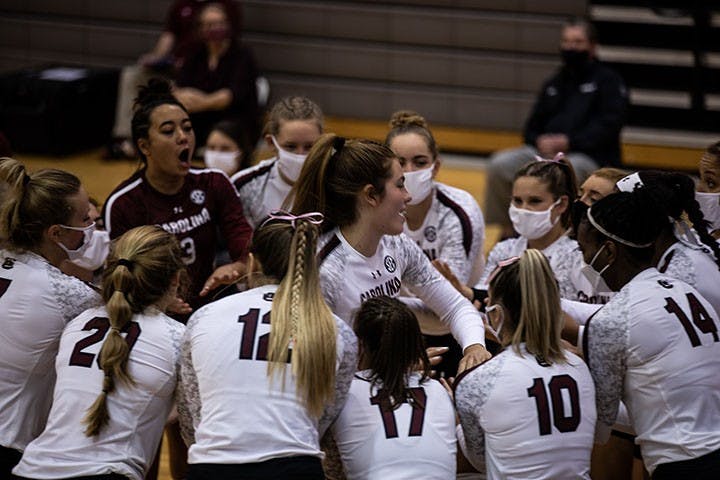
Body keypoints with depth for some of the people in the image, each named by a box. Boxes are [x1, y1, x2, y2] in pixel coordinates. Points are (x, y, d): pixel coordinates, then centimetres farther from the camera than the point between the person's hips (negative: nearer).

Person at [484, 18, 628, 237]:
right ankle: (507, 231, -7)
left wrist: (569, 142, -19)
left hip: (591, 156, -6)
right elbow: (532, 127, 21)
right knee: (500, 164, -18)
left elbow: (608, 127, -8)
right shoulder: (554, 83, 23)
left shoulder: (609, 81, 4)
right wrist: (540, 141, -4)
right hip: (547, 151, 6)